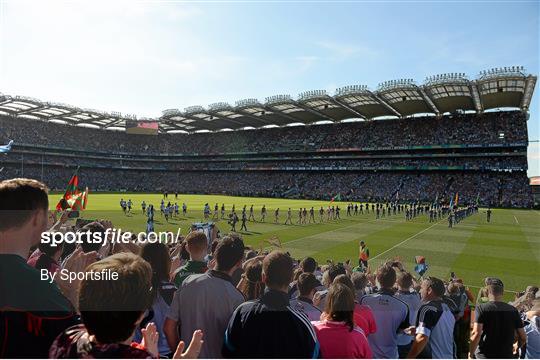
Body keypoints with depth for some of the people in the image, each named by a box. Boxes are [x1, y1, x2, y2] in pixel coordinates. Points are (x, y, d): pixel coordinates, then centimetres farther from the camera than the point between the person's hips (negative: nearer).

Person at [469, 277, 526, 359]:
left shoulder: (481, 308, -10)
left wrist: (471, 354, -8)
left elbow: (476, 334, -20)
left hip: (484, 355, -3)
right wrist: (516, 347, 25)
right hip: (506, 355, 4)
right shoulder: (513, 310, 1)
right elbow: (523, 337, 4)